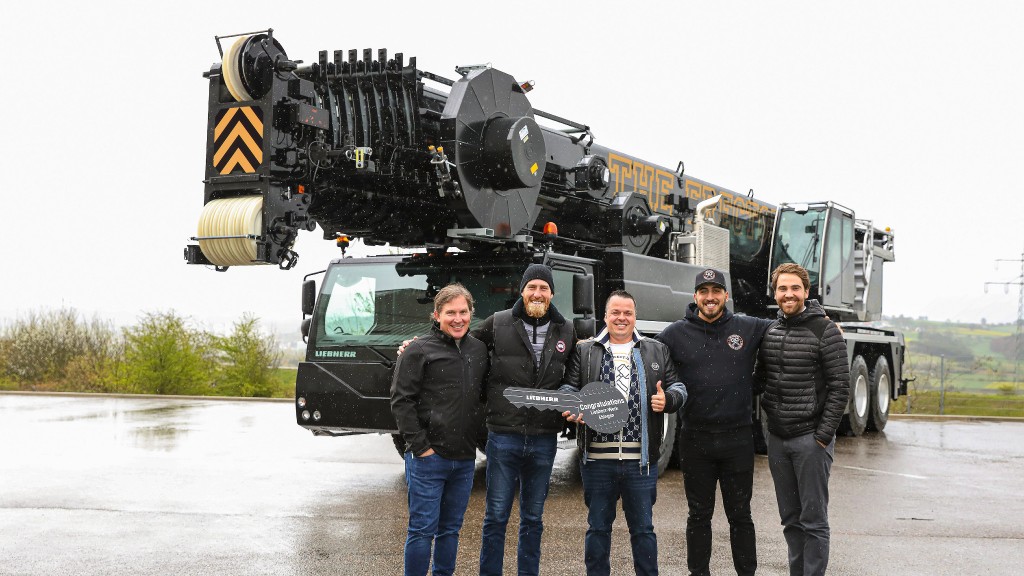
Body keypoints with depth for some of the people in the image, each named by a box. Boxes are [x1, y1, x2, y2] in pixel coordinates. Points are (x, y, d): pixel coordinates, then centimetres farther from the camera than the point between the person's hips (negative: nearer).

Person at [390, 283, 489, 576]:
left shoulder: (479, 350, 11)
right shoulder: (419, 350, -7)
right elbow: (401, 401, -9)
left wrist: (481, 439, 11)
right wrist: (420, 446, -12)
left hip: (464, 459, 6)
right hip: (428, 459, -5)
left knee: (451, 529, 14)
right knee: (423, 529, -1)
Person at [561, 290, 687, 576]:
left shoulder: (657, 351, 12)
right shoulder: (585, 351, 9)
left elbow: (677, 386, 11)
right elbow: (569, 386, 5)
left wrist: (668, 399, -11)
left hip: (640, 459, 0)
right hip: (596, 459, 0)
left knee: (643, 528, 9)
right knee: (598, 527, 10)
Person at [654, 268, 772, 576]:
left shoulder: (749, 328, 3)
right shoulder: (676, 333, 2)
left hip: (738, 439, 0)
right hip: (695, 440, 0)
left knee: (740, 514, 9)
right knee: (699, 515, 11)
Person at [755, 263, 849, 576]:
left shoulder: (825, 331, -8)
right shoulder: (768, 331, 9)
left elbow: (840, 387, -10)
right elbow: (760, 374, 21)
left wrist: (824, 436, -14)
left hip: (811, 438, -6)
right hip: (777, 438, 6)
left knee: (813, 520, 0)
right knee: (790, 519, 13)